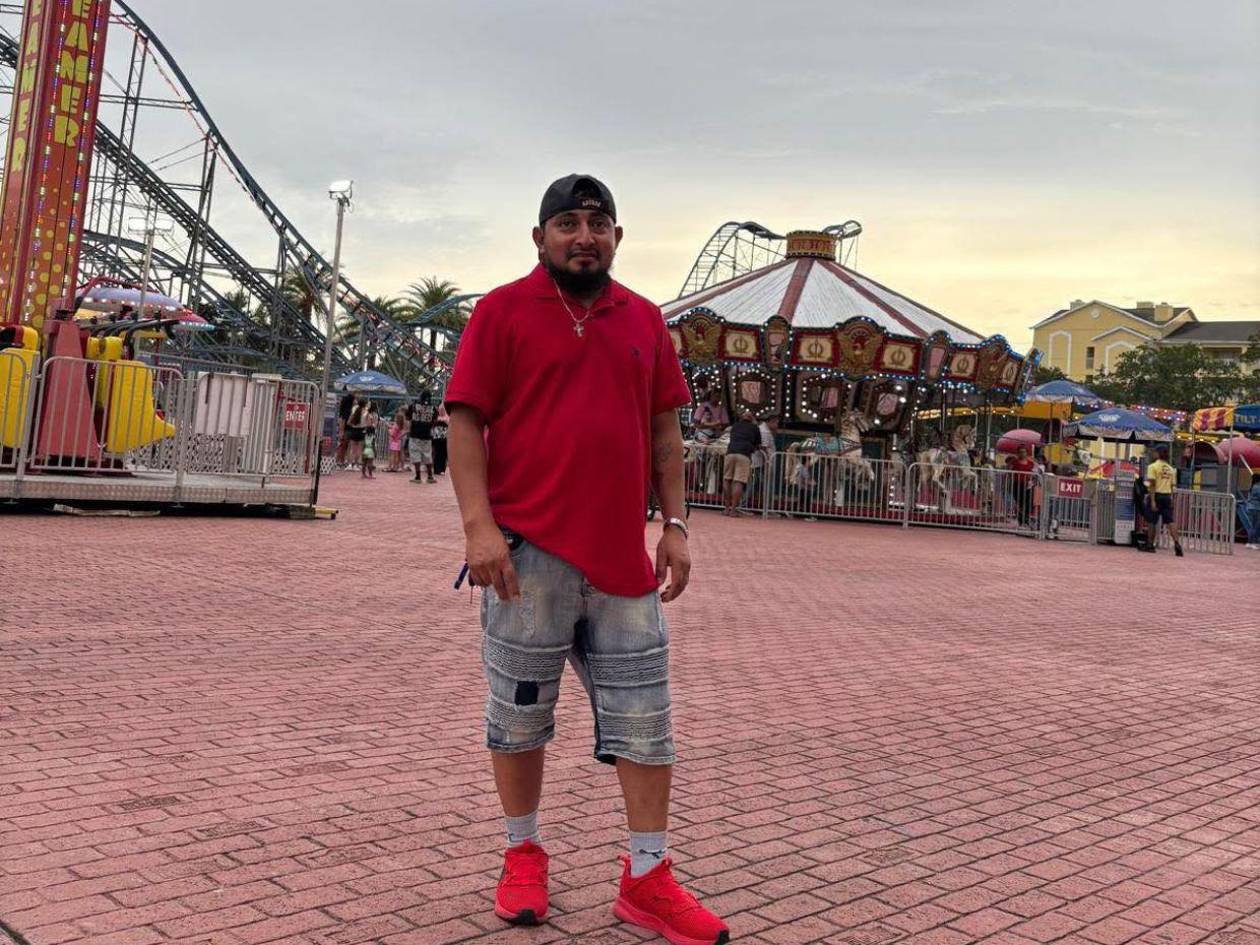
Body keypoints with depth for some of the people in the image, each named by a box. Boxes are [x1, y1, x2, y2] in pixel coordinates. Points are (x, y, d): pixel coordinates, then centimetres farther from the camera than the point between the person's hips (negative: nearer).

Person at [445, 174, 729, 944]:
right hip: (528, 555, -3)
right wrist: (479, 524, -14)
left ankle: (648, 879, 17)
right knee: (519, 716, 8)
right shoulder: (503, 311, 0)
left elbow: (664, 431, 14)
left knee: (646, 720, 6)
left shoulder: (644, 320, 12)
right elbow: (466, 424, -4)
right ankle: (525, 853, 28)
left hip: (624, 558, 4)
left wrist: (676, 525, 7)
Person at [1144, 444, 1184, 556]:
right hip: (1167, 496, 4)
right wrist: (1170, 498, 16)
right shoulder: (1171, 469, 11)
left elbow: (1152, 485, -12)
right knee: (1170, 521, 1)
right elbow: (1172, 485, 10)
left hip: (1156, 496, -4)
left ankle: (1150, 546, 12)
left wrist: (1152, 501, -15)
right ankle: (1177, 543, -14)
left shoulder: (1153, 466, -6)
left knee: (1151, 521, 6)